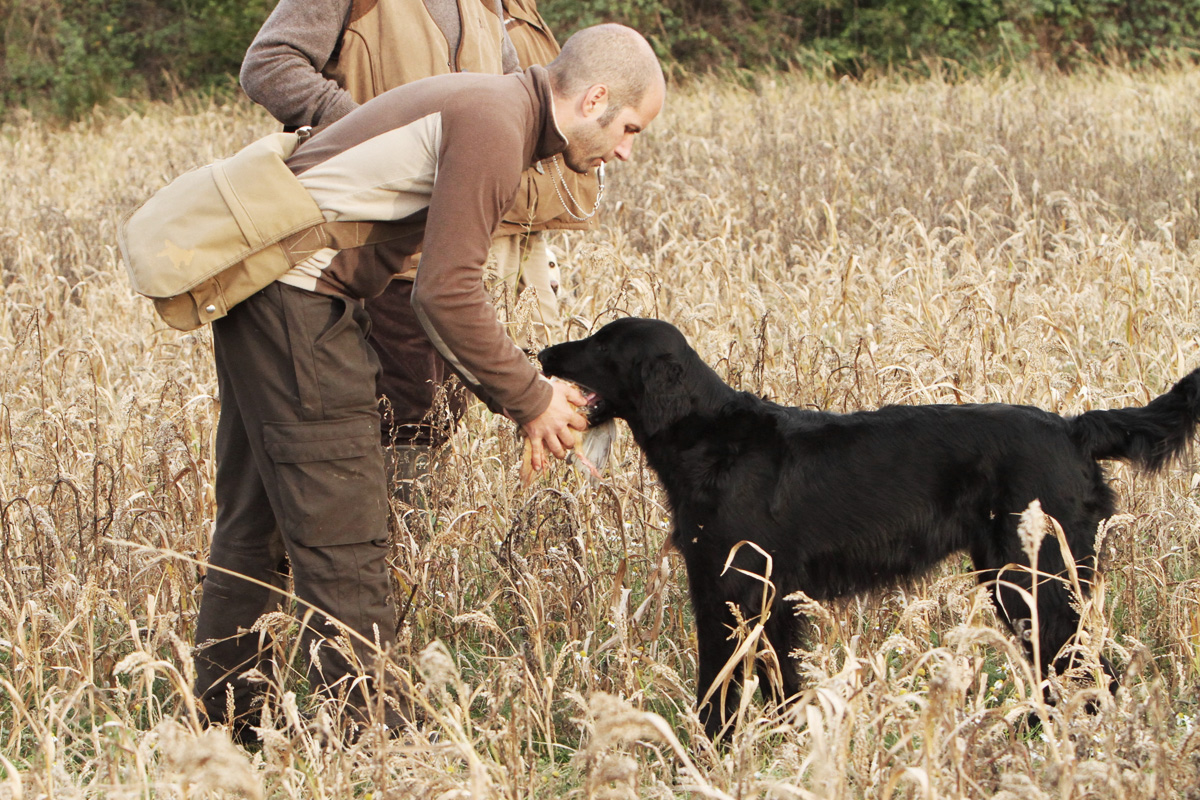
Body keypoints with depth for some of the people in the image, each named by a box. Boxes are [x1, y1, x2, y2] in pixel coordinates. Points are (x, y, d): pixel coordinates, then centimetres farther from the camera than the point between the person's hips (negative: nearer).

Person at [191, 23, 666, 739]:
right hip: (295, 292, -11)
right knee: (341, 521, -6)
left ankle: (225, 725, 24)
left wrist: (524, 396, 12)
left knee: (256, 516, 16)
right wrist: (530, 398, -10)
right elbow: (447, 295, -20)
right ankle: (359, 727, -2)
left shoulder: (499, 115, 16)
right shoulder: (492, 127, -16)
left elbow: (448, 284, 20)